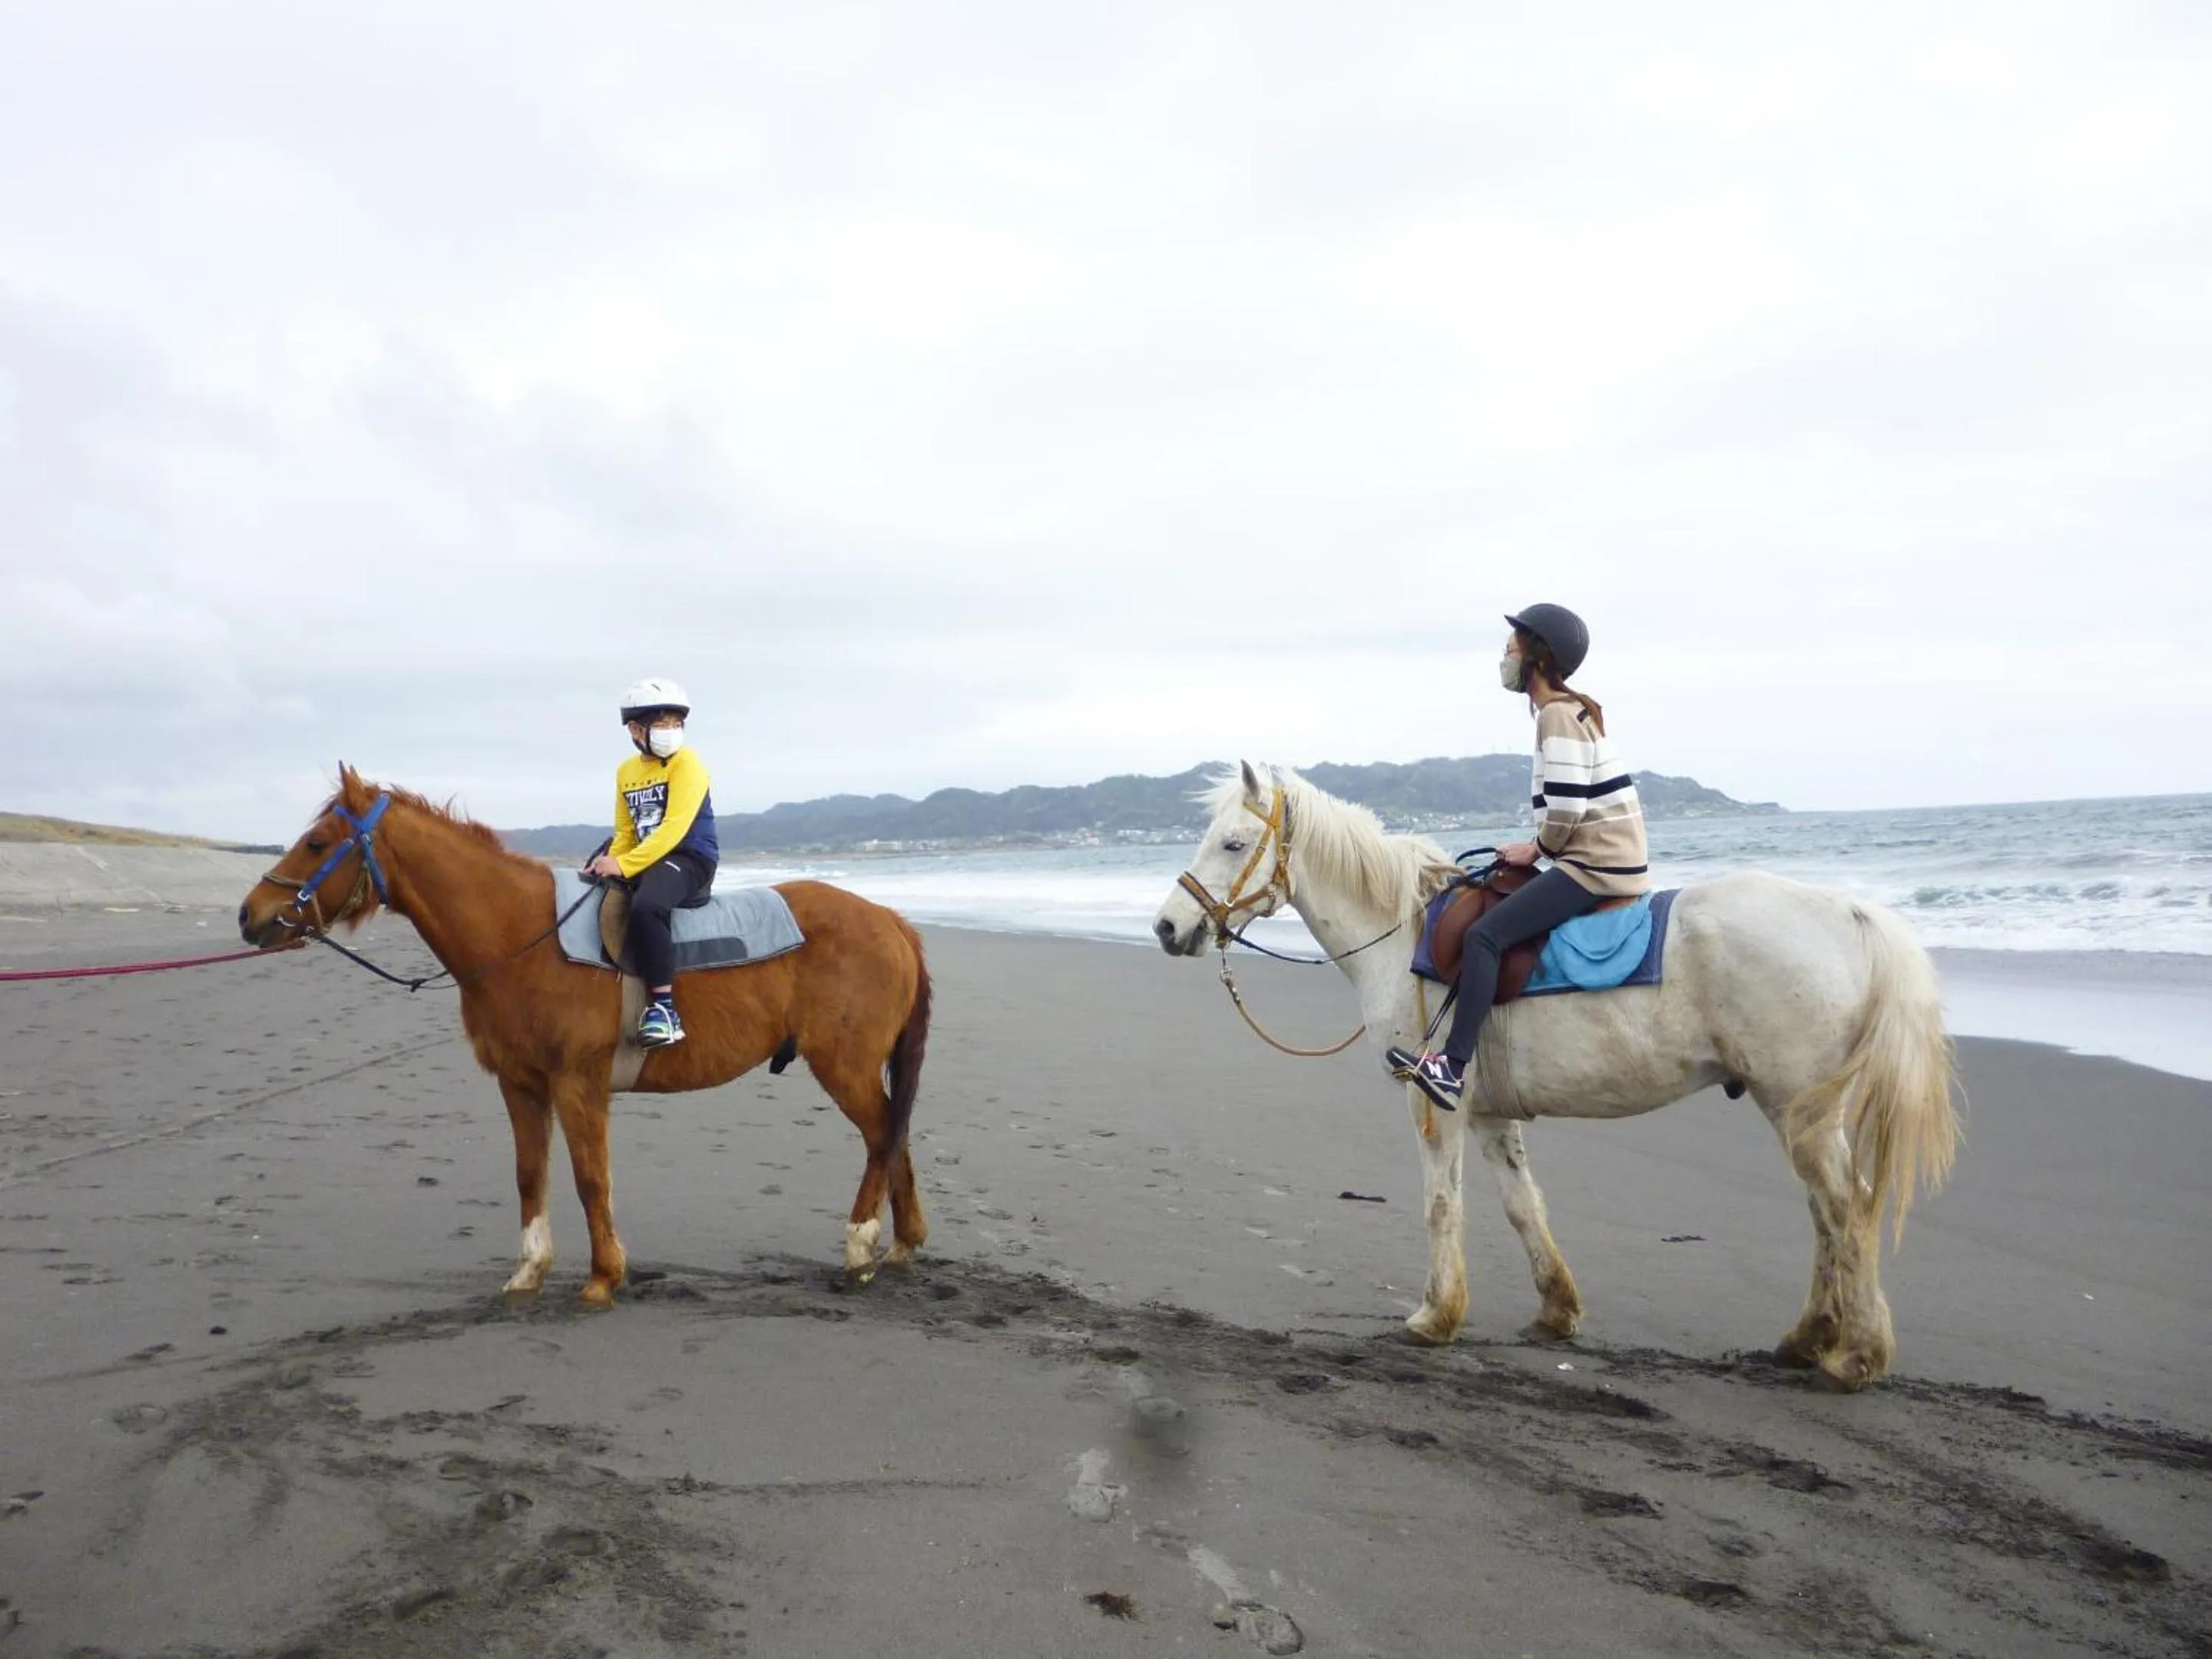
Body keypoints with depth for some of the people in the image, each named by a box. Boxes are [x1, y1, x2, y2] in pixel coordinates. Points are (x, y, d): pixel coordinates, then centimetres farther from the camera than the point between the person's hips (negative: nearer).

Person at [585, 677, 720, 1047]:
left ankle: (663, 1007, -32)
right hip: (645, 859, 8)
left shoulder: (687, 764, -8)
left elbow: (674, 829, -18)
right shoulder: (626, 771, 13)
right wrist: (609, 859, -4)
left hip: (691, 858, -8)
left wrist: (624, 865, -24)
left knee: (645, 905, -36)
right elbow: (625, 833, 18)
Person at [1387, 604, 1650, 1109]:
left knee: (1485, 934, -20)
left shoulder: (1557, 714, -13)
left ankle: (1453, 1067, -29)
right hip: (1611, 859, 11)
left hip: (1596, 865, -11)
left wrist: (1538, 848, -5)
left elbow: (1566, 807, -20)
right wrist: (1541, 846, 13)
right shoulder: (1575, 709, 19)